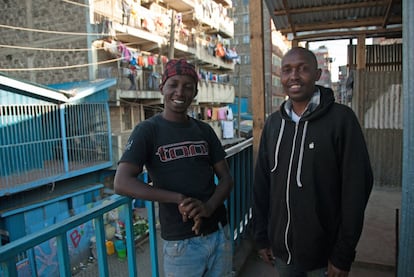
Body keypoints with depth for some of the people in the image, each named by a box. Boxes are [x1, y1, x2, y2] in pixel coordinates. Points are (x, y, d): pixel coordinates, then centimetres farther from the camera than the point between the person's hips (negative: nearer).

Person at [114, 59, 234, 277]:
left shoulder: (205, 130, 6)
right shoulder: (148, 130, -8)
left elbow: (226, 178, 4)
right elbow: (121, 183, -18)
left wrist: (209, 206, -15)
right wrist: (179, 199, -23)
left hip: (220, 233, 5)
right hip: (181, 243, -4)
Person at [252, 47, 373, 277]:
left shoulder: (341, 118, -13)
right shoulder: (274, 122, 0)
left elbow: (356, 189, -13)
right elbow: (261, 183, 3)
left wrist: (343, 255, -11)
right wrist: (261, 237, 4)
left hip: (324, 253, -4)